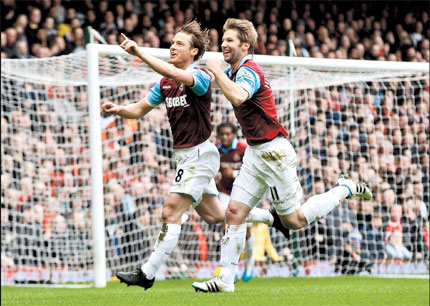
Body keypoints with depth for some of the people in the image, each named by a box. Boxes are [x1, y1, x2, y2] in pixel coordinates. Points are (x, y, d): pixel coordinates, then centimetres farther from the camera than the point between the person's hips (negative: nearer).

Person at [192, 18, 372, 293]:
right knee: (234, 212, -1)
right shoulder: (235, 72, 12)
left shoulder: (249, 71, -18)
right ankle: (225, 280, -1)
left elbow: (238, 97, -41)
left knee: (294, 221, 0)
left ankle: (345, 189, 17)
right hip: (255, 153, 9)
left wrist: (218, 72, -29)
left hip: (274, 152, -9)